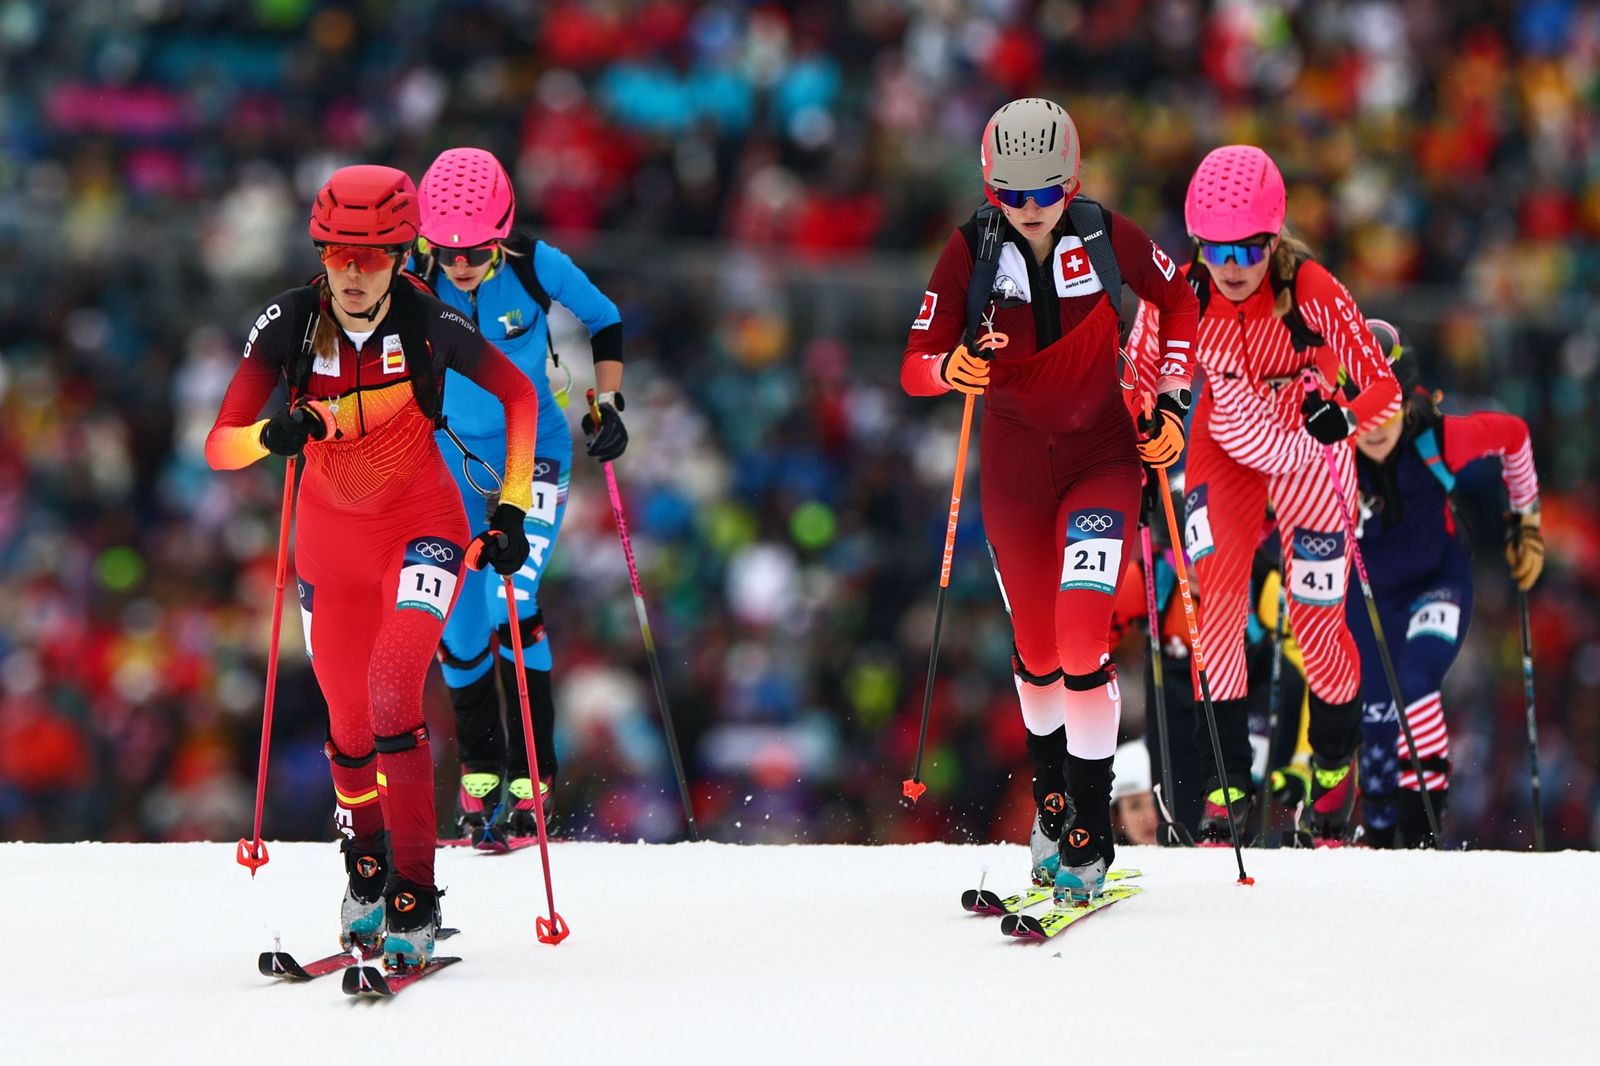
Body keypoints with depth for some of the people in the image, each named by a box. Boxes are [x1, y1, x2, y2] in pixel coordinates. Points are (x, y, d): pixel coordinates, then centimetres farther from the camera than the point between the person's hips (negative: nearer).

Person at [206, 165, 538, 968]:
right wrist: (272, 434, -41)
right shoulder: (289, 323, -18)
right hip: (331, 533, 3)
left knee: (392, 691, -23)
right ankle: (365, 866, 40)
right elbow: (219, 447, -19)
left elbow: (518, 393, -3)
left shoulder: (428, 326, -22)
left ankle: (414, 896, -17)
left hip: (422, 524, -3)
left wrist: (513, 510, -7)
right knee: (348, 721, 12)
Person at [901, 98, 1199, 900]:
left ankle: (1090, 834, -10)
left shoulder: (1107, 238, -14)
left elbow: (1179, 301, 6)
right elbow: (915, 366, -15)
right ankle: (1049, 795, 38)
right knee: (1036, 650, 12)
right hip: (1013, 465, 2)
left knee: (1082, 637, -16)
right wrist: (952, 368, -37)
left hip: (1103, 457, -2)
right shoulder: (971, 251, -14)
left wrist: (1170, 400, 0)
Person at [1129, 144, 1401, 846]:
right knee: (1215, 592, -17)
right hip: (1228, 445, 2)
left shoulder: (1311, 292, -31)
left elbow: (1384, 386, -29)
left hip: (1308, 446, -2)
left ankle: (1336, 762, 27)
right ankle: (1226, 784, -12)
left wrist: (1344, 417, -48)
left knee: (1315, 619, -1)